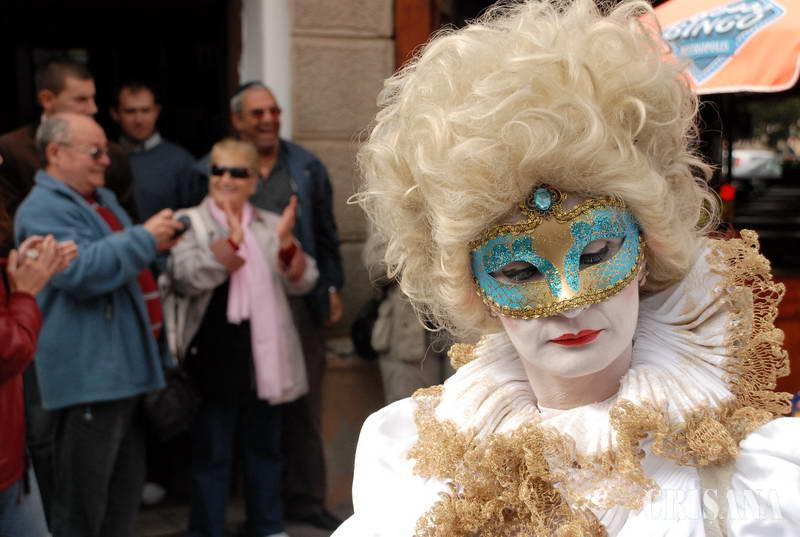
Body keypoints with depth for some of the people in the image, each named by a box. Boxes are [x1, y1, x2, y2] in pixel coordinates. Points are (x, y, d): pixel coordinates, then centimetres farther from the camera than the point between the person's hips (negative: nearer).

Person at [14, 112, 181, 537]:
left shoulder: (103, 199, 19)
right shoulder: (44, 209, -11)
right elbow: (79, 271, -26)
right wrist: (144, 238, -22)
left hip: (127, 367, 10)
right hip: (90, 373, -10)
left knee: (126, 488, 17)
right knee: (84, 494, -3)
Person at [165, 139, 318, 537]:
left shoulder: (270, 225, 10)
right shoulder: (190, 223, 0)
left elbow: (302, 282, 3)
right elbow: (185, 279, -16)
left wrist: (286, 244, -16)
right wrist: (232, 240, -27)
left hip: (265, 357, 4)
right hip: (213, 357, -3)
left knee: (264, 448, 15)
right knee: (211, 454, 3)